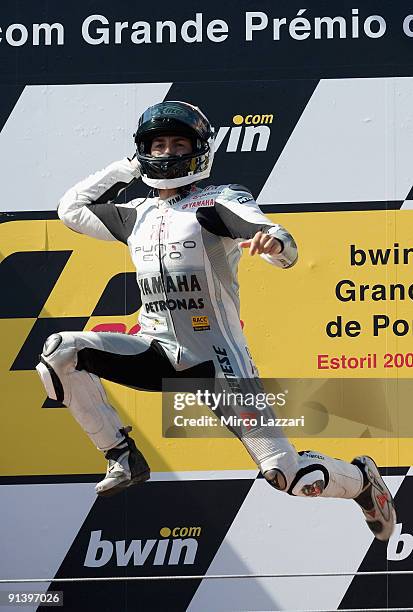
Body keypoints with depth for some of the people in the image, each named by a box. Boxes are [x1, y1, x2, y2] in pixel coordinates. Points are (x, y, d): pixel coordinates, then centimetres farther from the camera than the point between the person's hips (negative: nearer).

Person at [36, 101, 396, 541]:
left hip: (217, 358, -5)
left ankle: (361, 479, 23)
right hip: (157, 351, 5)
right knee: (59, 352, -16)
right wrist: (126, 168, 13)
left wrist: (274, 243, -43)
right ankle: (123, 457, -2)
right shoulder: (138, 214, 12)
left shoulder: (219, 201, -4)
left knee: (289, 476, -11)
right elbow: (71, 208, 20)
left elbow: (286, 252, -18)